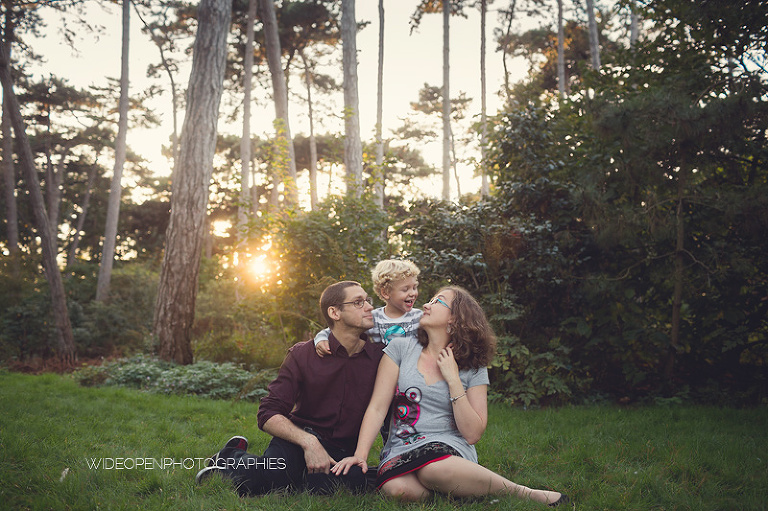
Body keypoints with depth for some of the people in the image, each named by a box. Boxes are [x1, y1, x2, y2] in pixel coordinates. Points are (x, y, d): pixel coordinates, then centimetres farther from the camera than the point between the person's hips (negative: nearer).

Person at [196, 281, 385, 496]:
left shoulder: (379, 355, -1)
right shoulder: (302, 354, -5)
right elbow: (269, 414, -9)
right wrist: (308, 442, -24)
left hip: (342, 452, 3)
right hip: (298, 440, -2)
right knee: (249, 483, -34)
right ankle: (234, 459, 7)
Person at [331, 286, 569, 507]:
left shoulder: (473, 369, 5)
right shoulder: (401, 349, 6)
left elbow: (473, 434, -3)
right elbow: (377, 407, 1)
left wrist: (453, 380, -8)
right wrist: (360, 454, -12)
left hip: (449, 446, 0)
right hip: (400, 451, 0)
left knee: (434, 468, -37)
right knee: (398, 488, -36)